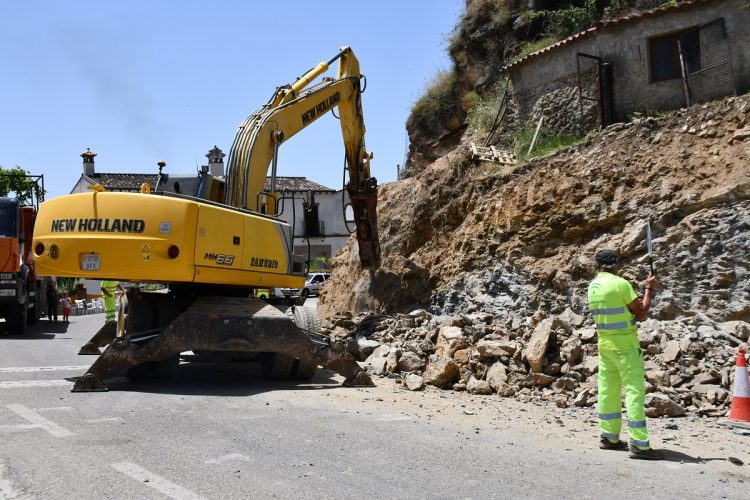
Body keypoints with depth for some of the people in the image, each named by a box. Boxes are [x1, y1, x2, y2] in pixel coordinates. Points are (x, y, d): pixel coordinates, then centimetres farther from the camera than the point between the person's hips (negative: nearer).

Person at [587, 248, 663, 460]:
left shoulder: (592, 286, 7)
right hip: (625, 344, -7)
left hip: (605, 343, 7)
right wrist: (649, 289, 2)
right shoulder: (620, 284, -15)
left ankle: (609, 436, 19)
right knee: (634, 391, -6)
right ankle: (639, 444, -8)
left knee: (608, 390, 12)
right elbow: (641, 313, -8)